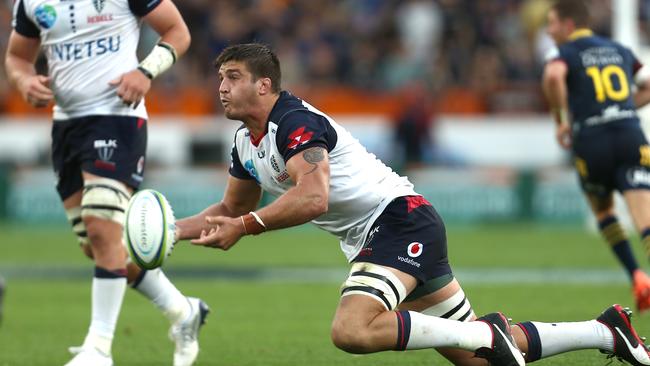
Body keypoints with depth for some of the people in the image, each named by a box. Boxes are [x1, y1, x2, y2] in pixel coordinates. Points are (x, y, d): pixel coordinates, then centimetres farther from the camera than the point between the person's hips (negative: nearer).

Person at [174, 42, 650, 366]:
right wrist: (174, 230, 12)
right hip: (367, 238, 9)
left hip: (401, 219, -9)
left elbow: (312, 198, -32)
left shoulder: (295, 122, -17)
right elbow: (231, 209, 26)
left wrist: (244, 226, -31)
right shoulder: (247, 145, 13)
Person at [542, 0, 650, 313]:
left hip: (591, 141, -2)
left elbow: (553, 76, -19)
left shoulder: (565, 53, 4)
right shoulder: (619, 50, 20)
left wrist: (561, 120, -7)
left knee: (603, 211, 24)